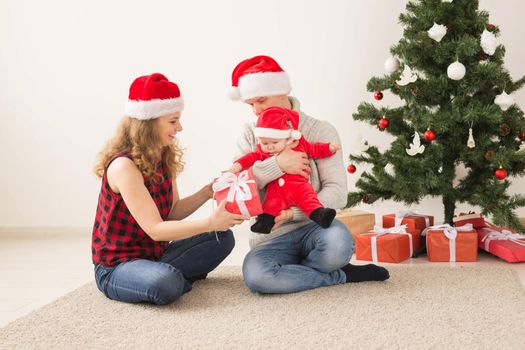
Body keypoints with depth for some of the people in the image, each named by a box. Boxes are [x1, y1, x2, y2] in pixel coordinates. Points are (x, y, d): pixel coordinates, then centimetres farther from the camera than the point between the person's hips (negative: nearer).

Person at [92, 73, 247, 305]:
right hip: (117, 266, -8)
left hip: (155, 254, 8)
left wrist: (206, 192, -8)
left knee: (222, 237, 1)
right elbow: (155, 229, -26)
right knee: (166, 284, -38)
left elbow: (171, 213, 6)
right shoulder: (124, 166, -23)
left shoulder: (164, 159, 3)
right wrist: (210, 223, -30)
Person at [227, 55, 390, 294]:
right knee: (255, 275, -33)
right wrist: (277, 164, -21)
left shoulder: (320, 131, 1)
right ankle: (342, 276, -12)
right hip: (271, 238, 2)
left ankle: (292, 270, -4)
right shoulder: (250, 135, 9)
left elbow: (337, 192, -9)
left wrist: (290, 214, -22)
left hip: (313, 226, -2)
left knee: (337, 242, -38)